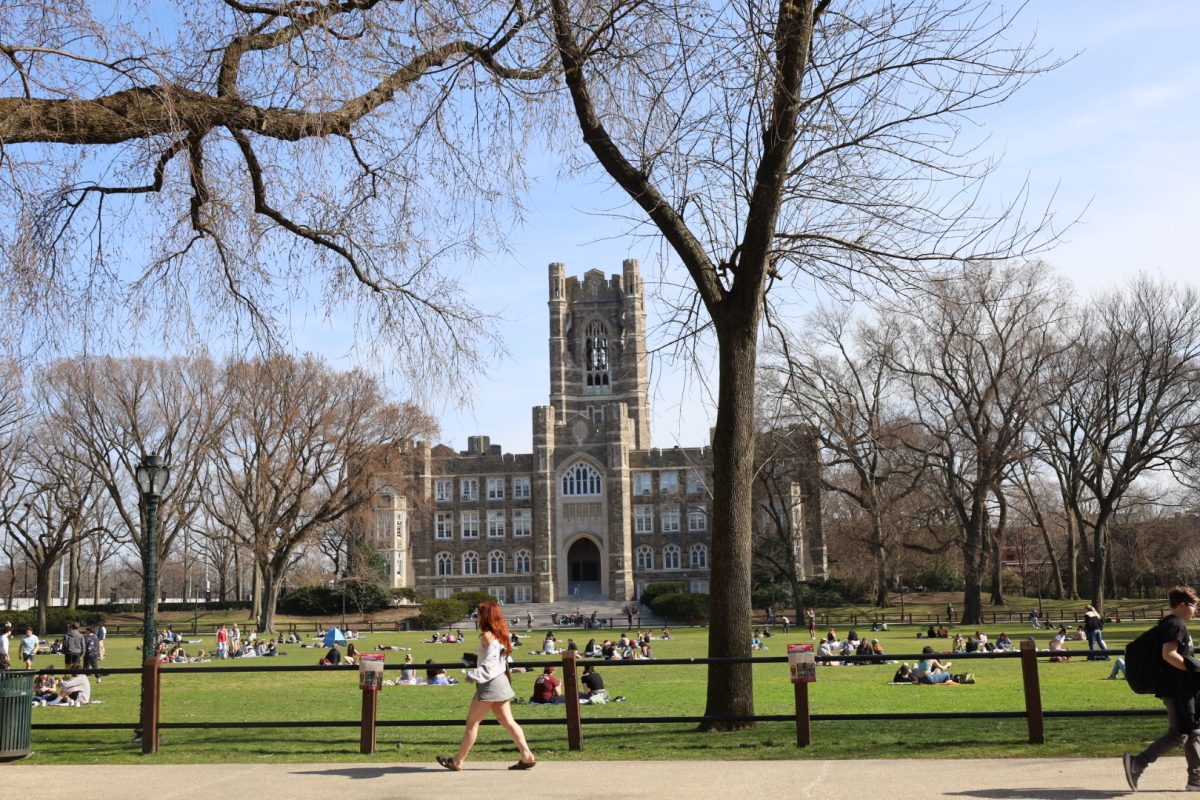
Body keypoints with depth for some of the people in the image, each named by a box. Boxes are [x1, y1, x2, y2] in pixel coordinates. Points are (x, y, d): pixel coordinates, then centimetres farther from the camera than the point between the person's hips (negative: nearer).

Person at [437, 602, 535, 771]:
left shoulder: (487, 635, -12)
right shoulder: (498, 634, 15)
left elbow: (490, 661, -23)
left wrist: (474, 674, -29)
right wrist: (477, 656, 19)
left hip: (490, 684, -9)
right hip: (500, 681, 9)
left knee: (472, 722, 0)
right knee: (507, 721, 7)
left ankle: (457, 761, 7)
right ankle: (527, 756, 0)